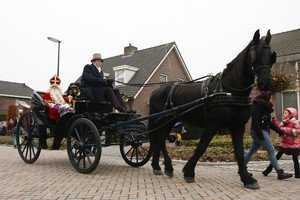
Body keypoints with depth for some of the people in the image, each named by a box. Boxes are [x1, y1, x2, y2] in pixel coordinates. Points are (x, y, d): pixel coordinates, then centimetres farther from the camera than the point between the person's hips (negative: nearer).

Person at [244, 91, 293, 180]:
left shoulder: (264, 107, 20)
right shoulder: (257, 105, -11)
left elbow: (268, 122, 22)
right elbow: (255, 120, -20)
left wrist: (279, 131, 19)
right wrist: (259, 133, -24)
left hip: (262, 132, 10)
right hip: (259, 132, -10)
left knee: (252, 151, 13)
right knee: (271, 151, -8)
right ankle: (280, 173, -6)